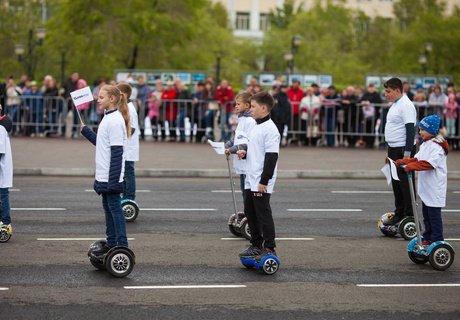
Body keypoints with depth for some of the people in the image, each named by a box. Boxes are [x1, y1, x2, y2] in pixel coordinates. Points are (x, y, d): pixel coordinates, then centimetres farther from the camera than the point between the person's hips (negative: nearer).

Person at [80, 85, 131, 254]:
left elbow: (116, 152, -20)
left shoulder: (115, 121, -17)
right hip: (104, 176, 10)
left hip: (111, 176, -10)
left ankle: (122, 246, -1)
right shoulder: (108, 118, 12)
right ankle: (111, 244, 22)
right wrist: (85, 130, 22)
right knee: (108, 208, 14)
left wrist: (113, 180, -22)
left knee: (115, 208, -5)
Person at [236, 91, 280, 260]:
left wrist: (264, 181, -21)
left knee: (263, 214, -5)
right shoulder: (256, 127, 14)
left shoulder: (270, 129, -16)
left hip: (261, 183, -10)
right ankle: (256, 245, 25)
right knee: (250, 212, 14)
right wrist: (244, 152, 5)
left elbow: (271, 157, -20)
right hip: (251, 180, 10)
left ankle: (269, 249, 2)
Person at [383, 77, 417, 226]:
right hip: (394, 149, 10)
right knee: (396, 183, 13)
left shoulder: (406, 105, -16)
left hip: (403, 149, -10)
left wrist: (407, 153, -24)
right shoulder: (395, 104, 16)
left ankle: (409, 215, -2)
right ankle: (399, 214, 20)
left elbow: (410, 130, -21)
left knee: (405, 183, -6)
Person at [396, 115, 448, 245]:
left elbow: (429, 163, -29)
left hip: (435, 188, -10)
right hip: (426, 188, 10)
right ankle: (427, 238, 24)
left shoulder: (437, 146, -18)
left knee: (434, 214, -4)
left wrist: (412, 166, -34)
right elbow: (417, 159, 16)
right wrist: (403, 161, 3)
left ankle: (437, 240, 2)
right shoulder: (425, 144, 14)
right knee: (426, 213, 15)